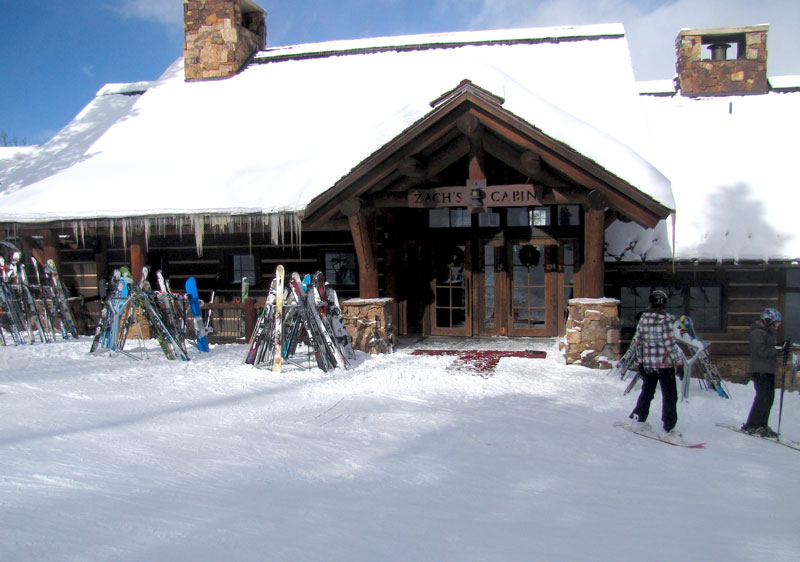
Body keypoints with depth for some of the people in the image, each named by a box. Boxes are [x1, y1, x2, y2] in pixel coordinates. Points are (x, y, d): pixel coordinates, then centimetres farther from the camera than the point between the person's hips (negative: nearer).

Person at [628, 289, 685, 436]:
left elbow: (637, 342, 6)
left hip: (648, 364, 5)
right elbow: (671, 344, -17)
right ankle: (668, 427, 4)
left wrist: (640, 359, 18)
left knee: (647, 392, 21)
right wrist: (679, 363, -10)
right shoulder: (666, 320, -15)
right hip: (665, 364, -5)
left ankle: (639, 419, 27)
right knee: (669, 395, 4)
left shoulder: (643, 319, 1)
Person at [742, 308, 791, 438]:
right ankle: (751, 426, -6)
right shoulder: (757, 333, -13)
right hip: (761, 371, -10)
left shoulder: (768, 332, 19)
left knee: (769, 397, 8)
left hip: (769, 371, 10)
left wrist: (782, 347, 3)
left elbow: (771, 350, 19)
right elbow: (762, 350, -23)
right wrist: (780, 348, -23)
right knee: (763, 397, -11)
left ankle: (762, 424, 14)